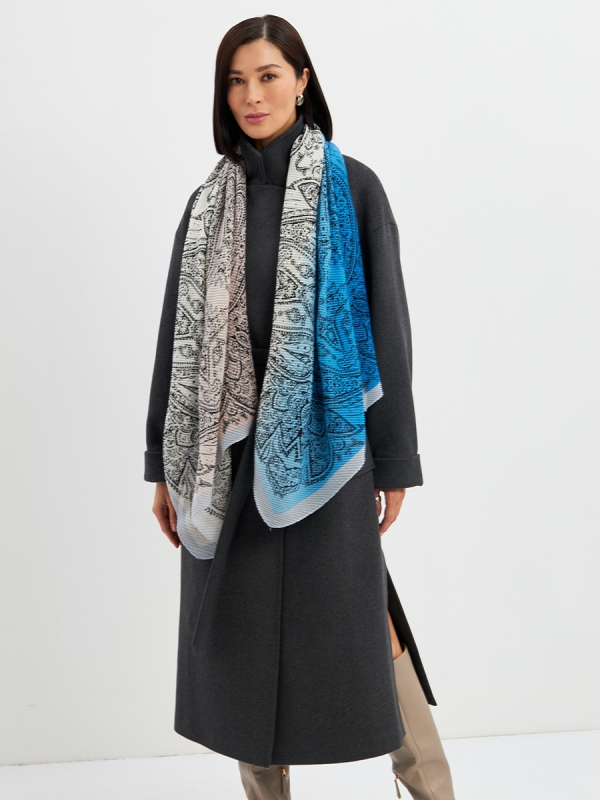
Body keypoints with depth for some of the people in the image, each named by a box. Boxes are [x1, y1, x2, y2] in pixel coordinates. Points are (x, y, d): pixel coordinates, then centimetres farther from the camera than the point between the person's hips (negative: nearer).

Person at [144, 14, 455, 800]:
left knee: (357, 620, 1)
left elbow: (387, 323, -2)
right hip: (228, 452, 4)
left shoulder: (351, 187, -1)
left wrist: (394, 459, -5)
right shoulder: (208, 205, 9)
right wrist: (165, 465, 8)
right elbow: (177, 335, 10)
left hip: (323, 442, -4)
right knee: (241, 630, 9)